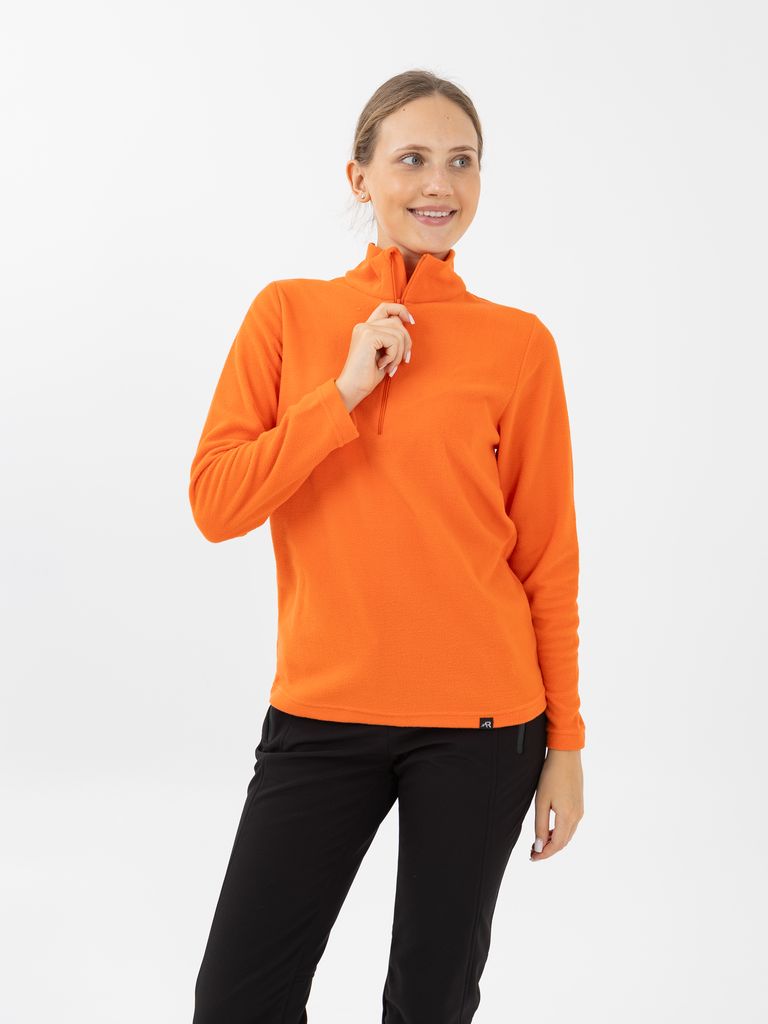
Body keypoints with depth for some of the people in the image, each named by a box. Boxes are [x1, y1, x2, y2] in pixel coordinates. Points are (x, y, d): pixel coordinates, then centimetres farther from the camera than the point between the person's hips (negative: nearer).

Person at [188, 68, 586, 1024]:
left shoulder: (517, 343, -3)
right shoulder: (289, 312, 2)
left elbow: (547, 558, 1)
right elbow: (215, 501, -5)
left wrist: (565, 742, 2)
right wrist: (346, 392, -14)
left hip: (479, 719, -1)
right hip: (320, 708, 2)